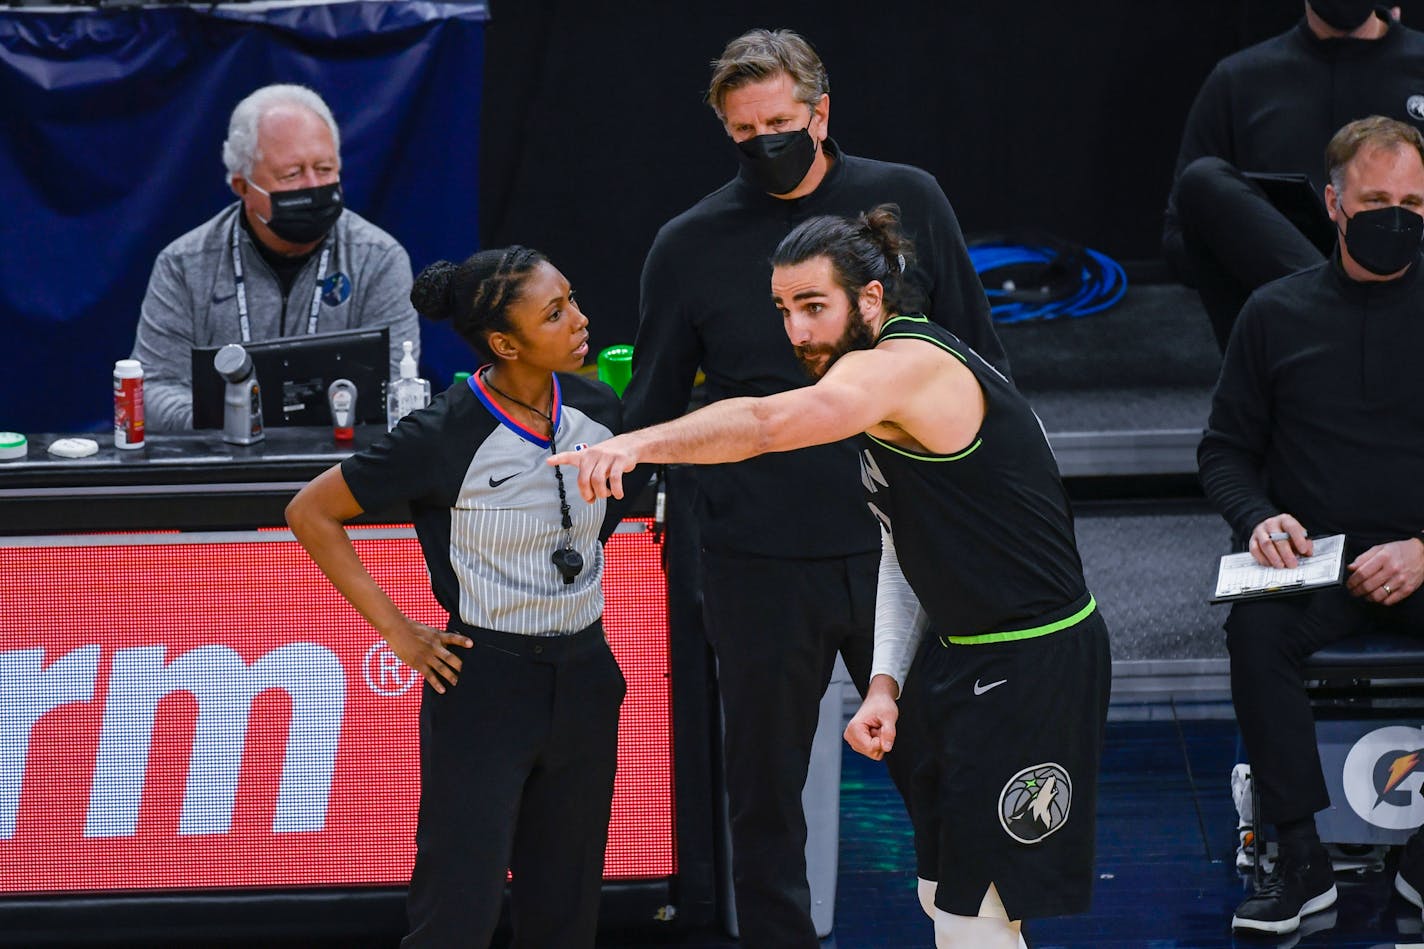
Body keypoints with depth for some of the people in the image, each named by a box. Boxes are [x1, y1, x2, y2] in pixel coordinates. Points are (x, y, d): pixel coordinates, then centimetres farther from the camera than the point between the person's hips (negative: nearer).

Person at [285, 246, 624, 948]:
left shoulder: (596, 411, -2)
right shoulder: (444, 438, -17)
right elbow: (311, 513, -10)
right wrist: (396, 630, -10)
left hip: (583, 674, 5)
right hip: (484, 680, -5)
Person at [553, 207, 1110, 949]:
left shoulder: (906, 366, -22)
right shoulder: (889, 386, 11)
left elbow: (769, 423, -41)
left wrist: (636, 444, -50)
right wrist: (885, 685, 5)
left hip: (1032, 665, -10)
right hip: (966, 657, 10)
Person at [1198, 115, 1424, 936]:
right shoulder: (1278, 314, 10)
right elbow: (1225, 451, 15)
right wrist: (1259, 518, -7)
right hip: (1312, 561, 1)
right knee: (1257, 627, -31)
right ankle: (1301, 861, -25)